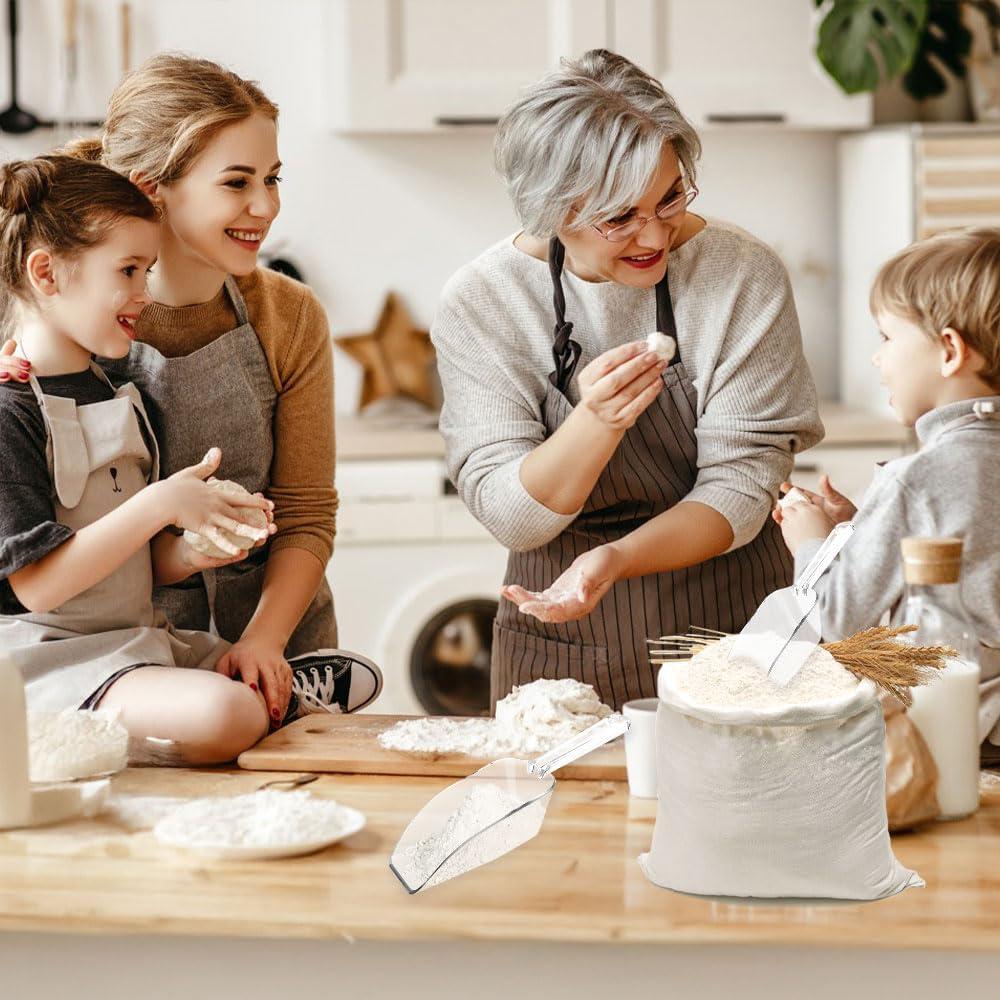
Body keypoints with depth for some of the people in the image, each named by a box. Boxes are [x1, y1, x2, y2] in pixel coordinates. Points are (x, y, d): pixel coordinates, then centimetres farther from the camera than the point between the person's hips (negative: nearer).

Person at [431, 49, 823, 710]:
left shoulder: (744, 274, -6)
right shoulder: (479, 302, -6)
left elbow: (740, 486, -6)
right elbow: (510, 517, -10)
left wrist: (614, 559, -23)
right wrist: (596, 423, -28)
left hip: (727, 631, 0)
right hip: (560, 653, 1)